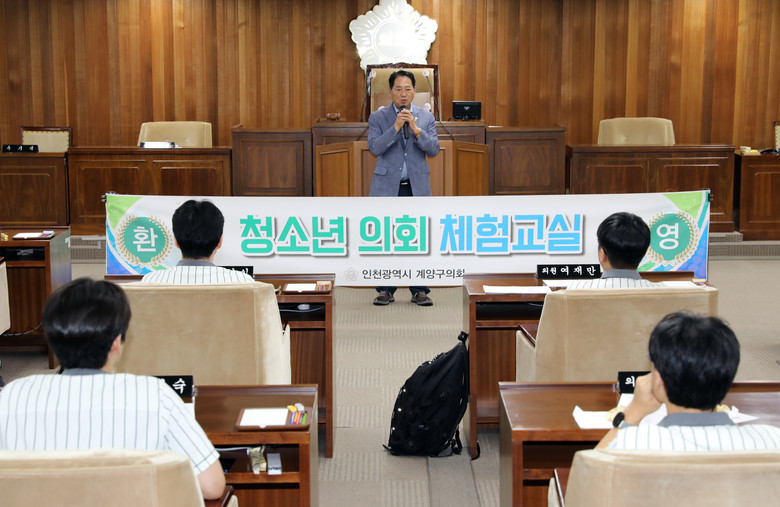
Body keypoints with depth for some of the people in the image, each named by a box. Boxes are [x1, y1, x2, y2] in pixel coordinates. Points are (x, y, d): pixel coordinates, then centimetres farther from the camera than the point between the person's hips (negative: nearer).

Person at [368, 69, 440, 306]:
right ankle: (386, 290, 9)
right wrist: (395, 128, -19)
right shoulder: (378, 117, 4)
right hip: (387, 187, -1)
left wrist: (415, 129, -15)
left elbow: (434, 149, -2)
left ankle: (419, 290, 7)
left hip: (417, 187, 1)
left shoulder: (426, 117, 8)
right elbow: (374, 147, -9)